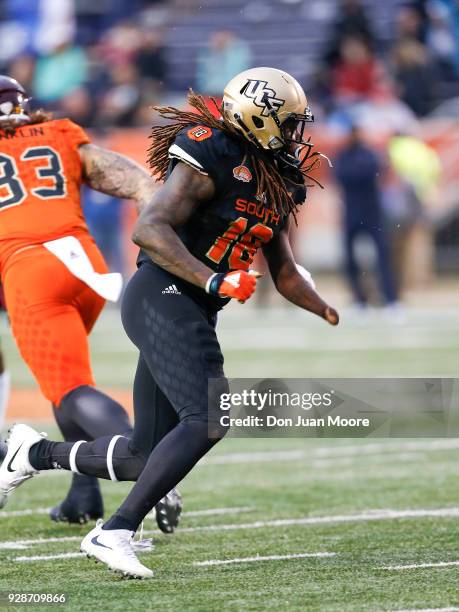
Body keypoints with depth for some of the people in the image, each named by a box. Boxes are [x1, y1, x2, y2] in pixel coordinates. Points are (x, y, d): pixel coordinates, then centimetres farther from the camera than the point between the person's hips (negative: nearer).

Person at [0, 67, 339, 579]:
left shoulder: (276, 186, 16)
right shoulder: (211, 159, -12)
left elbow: (284, 274, 25)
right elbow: (148, 229, -22)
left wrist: (336, 316, 13)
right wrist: (214, 281, -29)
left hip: (192, 314, 9)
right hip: (162, 296, -9)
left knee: (146, 456, 8)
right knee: (206, 419, -23)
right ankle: (115, 532, -20)